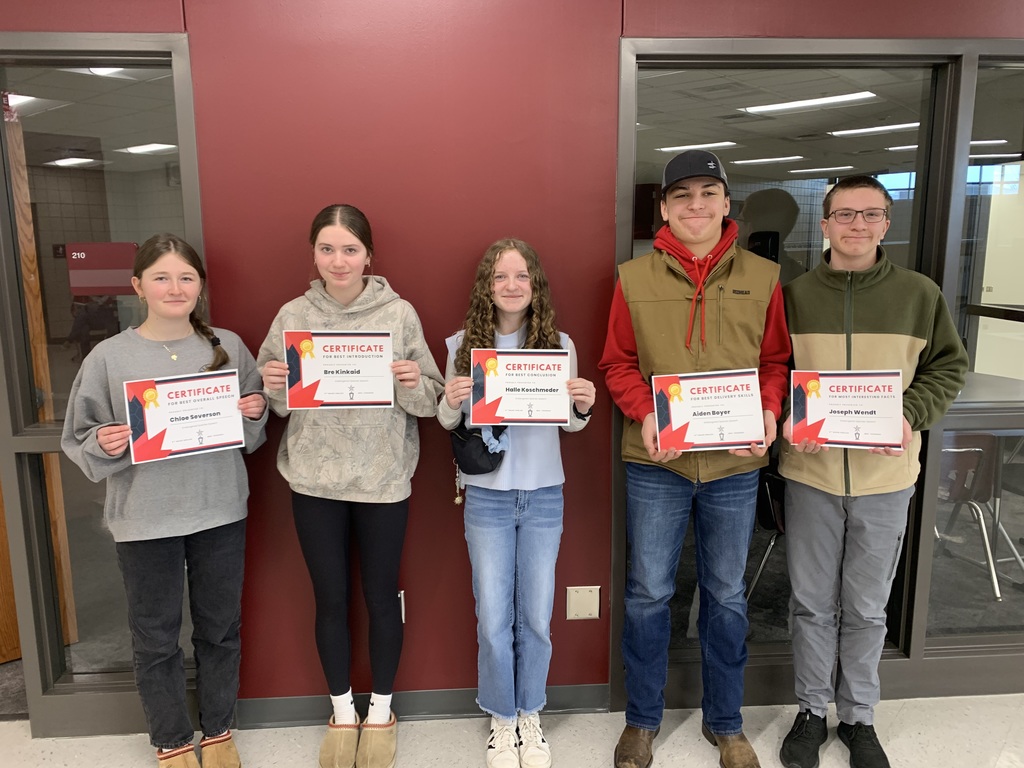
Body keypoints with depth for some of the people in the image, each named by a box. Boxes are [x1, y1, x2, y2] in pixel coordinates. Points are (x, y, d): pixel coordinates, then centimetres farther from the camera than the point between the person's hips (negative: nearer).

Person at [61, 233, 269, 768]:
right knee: (156, 638, 13)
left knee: (220, 629, 16)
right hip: (145, 519, -1)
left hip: (221, 512, 2)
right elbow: (80, 441, 0)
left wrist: (255, 412, -11)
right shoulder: (109, 357, -5)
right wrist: (104, 444, -21)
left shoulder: (228, 347, 0)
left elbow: (251, 435, 10)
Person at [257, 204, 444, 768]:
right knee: (330, 599, 14)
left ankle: (381, 711, 35)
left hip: (383, 479, -1)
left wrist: (412, 385, -22)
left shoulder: (400, 313, -5)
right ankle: (342, 712, 36)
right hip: (314, 480, 2)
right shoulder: (292, 316, -1)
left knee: (381, 596, 13)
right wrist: (272, 387, -15)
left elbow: (430, 402, -2)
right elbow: (277, 404, 6)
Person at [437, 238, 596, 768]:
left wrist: (583, 407, -17)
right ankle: (501, 719, 31)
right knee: (493, 619, 7)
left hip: (543, 496, 1)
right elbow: (448, 423, 5)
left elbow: (571, 424, 5)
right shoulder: (464, 345, -3)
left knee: (536, 617, 11)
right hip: (487, 496, 0)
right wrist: (451, 401, -17)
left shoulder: (558, 344, -3)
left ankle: (530, 714, 34)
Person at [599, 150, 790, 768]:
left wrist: (768, 412, -11)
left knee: (727, 595, 15)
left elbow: (776, 360, 8)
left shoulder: (762, 277, 4)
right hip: (656, 463, -1)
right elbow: (618, 363, 3)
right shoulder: (635, 278, 0)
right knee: (649, 593, 9)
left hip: (735, 463, 1)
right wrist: (644, 412, -15)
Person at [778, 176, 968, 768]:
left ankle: (859, 716, 35)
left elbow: (948, 368, 6)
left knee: (868, 608, 14)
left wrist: (911, 416, -12)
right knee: (813, 603, 13)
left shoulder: (921, 294, 0)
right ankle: (813, 711, 33)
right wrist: (784, 418, -14)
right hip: (809, 474, 0)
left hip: (886, 476, 0)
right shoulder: (794, 295, 0)